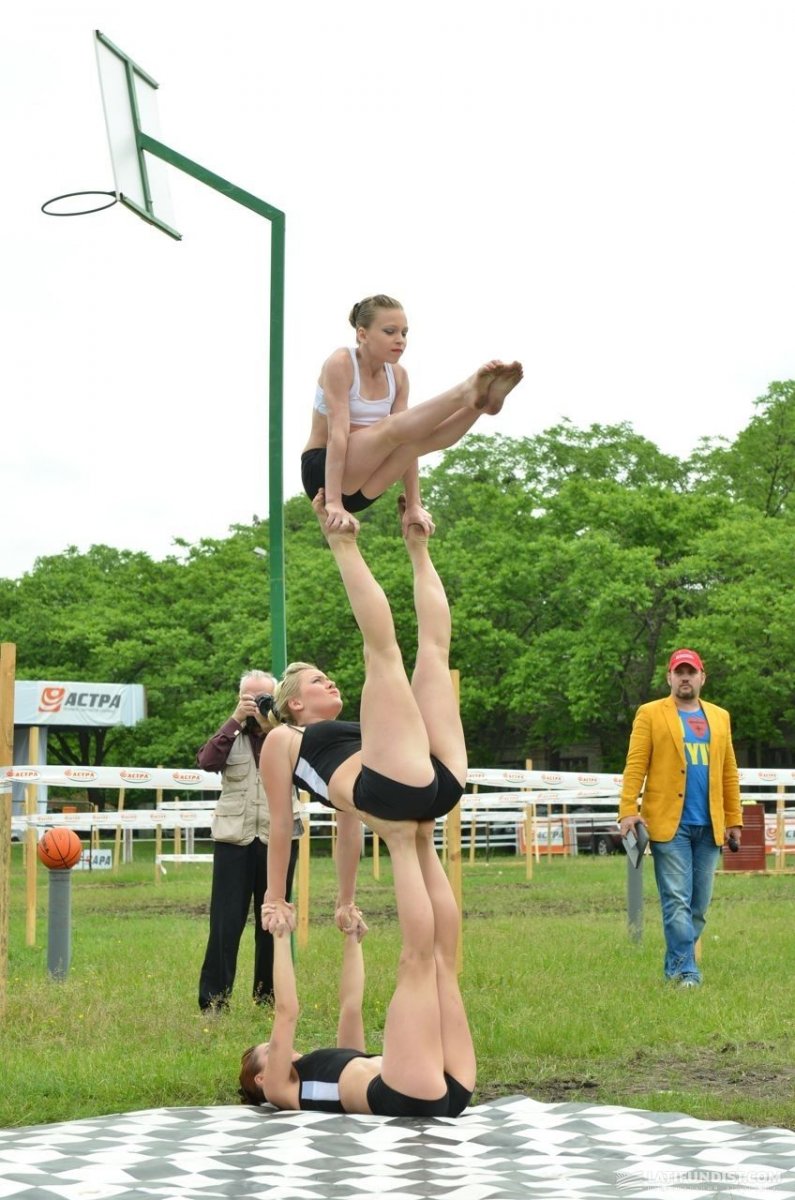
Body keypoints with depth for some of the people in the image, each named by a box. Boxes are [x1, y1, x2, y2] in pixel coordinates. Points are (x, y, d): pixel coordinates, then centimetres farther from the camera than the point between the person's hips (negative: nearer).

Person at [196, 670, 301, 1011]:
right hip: (234, 838, 0)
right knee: (225, 922, -3)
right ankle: (213, 999, 0)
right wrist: (236, 720, -13)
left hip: (278, 839, 1)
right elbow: (206, 762, -10)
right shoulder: (232, 735, 9)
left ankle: (269, 996, 17)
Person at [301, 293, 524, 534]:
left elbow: (407, 442, -2)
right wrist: (334, 503, -31)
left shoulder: (397, 376, 4)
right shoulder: (340, 364, -13)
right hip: (322, 470, -6)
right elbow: (338, 433, -23)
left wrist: (413, 505, -10)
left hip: (362, 487, 6)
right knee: (392, 427, -32)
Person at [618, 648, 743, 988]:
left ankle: (675, 966, 15)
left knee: (699, 904, 6)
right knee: (677, 900, -8)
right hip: (669, 824, -4)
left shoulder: (720, 718, 16)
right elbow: (635, 766, -3)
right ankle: (686, 971, -8)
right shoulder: (650, 715, 4)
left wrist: (734, 819, 11)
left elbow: (729, 773, 16)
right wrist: (628, 811, -13)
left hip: (709, 826, 4)